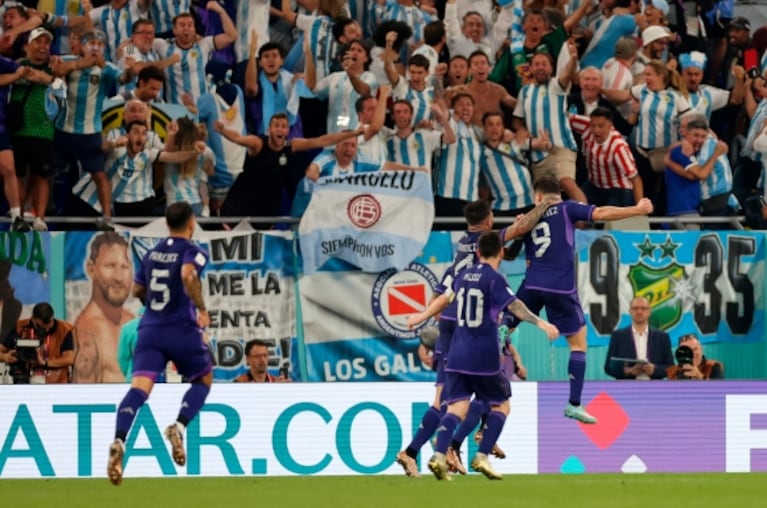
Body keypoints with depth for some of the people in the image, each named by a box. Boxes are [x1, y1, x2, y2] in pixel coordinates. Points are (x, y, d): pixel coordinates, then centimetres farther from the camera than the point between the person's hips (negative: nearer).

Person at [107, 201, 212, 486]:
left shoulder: (152, 253, 16)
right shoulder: (192, 252, -2)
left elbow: (137, 290, 25)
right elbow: (188, 275, -24)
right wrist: (202, 308, -15)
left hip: (150, 329, 4)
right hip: (182, 330, -4)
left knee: (140, 386, -12)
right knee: (203, 380, 20)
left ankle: (119, 441, -37)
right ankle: (179, 426, -6)